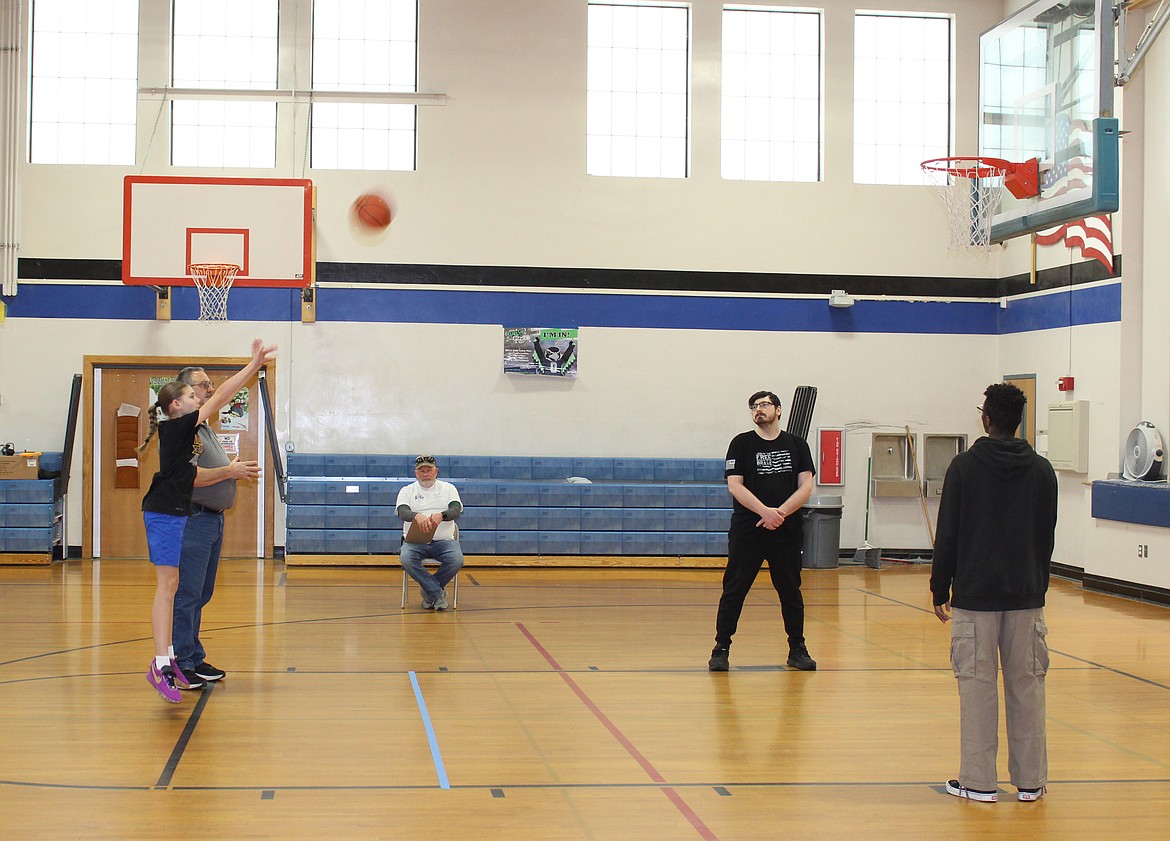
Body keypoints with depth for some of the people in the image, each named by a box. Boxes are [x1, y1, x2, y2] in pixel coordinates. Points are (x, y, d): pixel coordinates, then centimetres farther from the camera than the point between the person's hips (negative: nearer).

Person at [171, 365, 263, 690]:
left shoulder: (206, 429, 21)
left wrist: (239, 470, 10)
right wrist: (230, 471, -16)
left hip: (212, 519, 10)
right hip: (192, 519, -10)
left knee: (200, 595, 13)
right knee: (186, 595, -7)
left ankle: (194, 659, 19)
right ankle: (180, 664, -4)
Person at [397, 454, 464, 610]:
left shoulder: (448, 488, 13)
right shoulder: (407, 491, 12)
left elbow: (456, 510, -5)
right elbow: (402, 512, -8)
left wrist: (441, 515, -29)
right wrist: (416, 516, -32)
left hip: (444, 540, 0)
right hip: (415, 541, 0)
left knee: (457, 560, -31)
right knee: (406, 558, -33)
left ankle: (430, 590, -6)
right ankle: (438, 592, -18)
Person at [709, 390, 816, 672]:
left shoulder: (797, 445, 8)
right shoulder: (741, 443, 3)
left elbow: (806, 486, 1)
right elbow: (735, 485, -6)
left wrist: (780, 513, -14)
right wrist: (764, 511, -19)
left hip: (787, 530, 2)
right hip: (747, 530, -2)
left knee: (791, 591, 8)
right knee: (734, 590, -2)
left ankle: (797, 649, 17)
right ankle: (721, 649, 4)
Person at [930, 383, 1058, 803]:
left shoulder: (965, 466, -4)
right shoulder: (1042, 470, 5)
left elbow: (947, 535, -4)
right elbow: (1047, 537, 10)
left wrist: (940, 590, 4)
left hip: (974, 595, -3)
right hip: (1027, 596, 3)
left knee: (977, 686, 1)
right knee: (1027, 685, 8)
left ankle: (979, 781, 3)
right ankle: (1030, 780, 13)